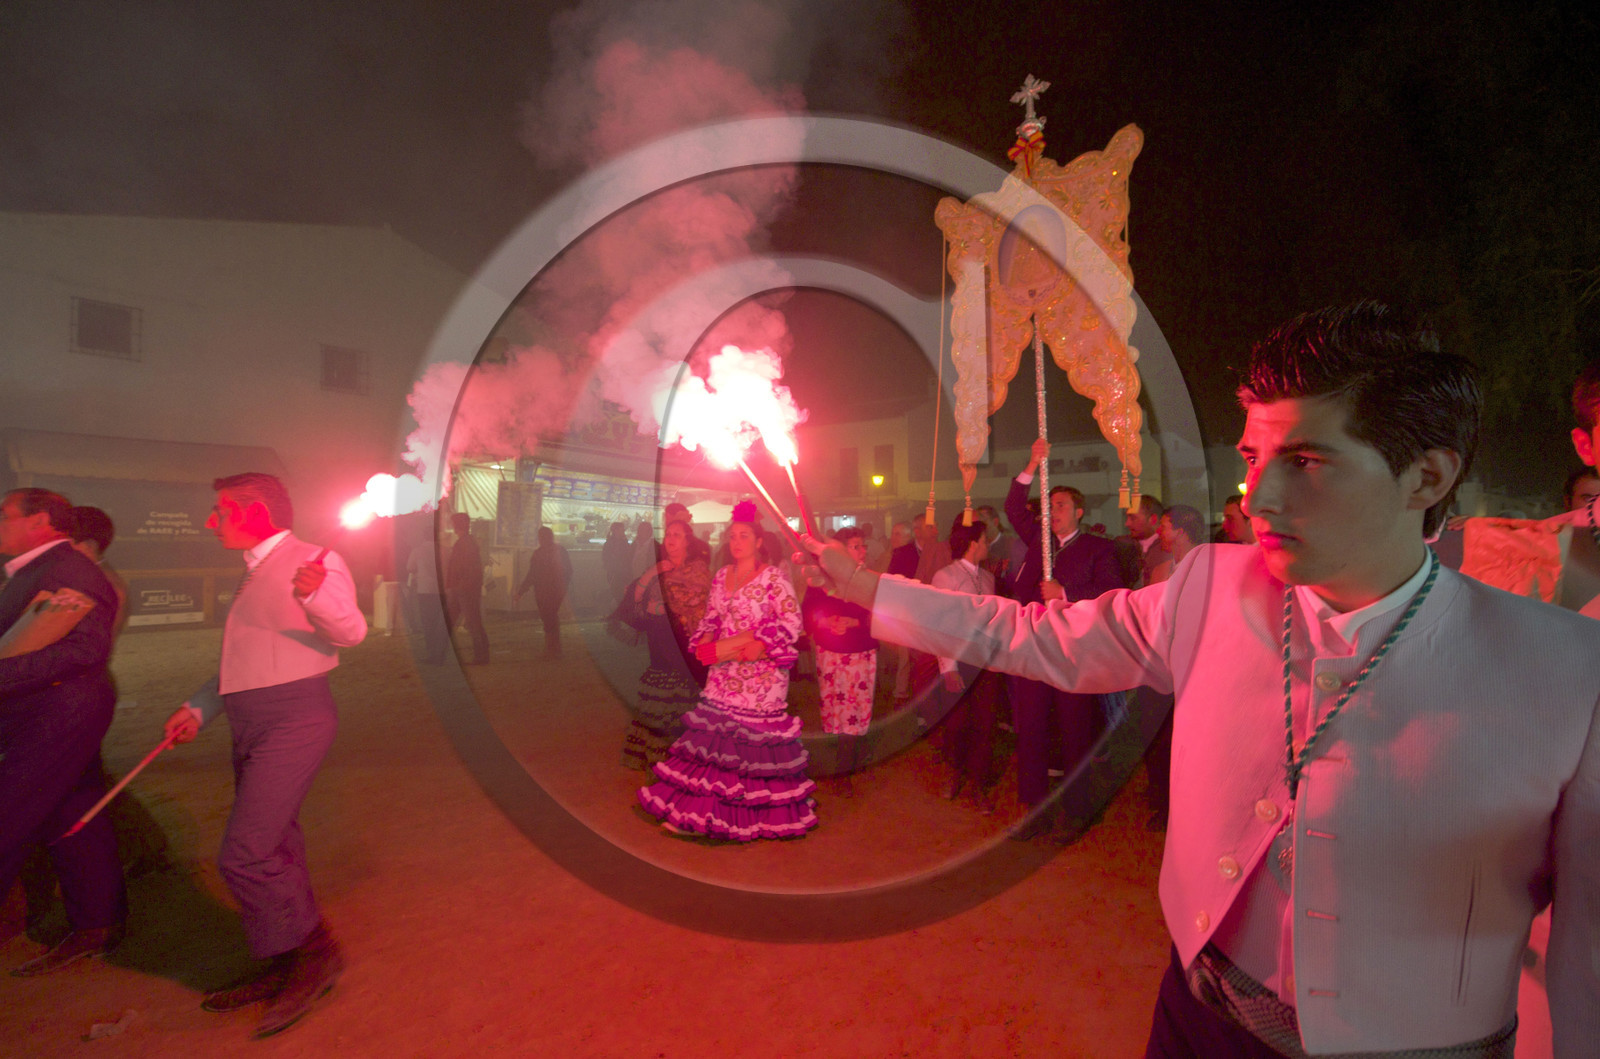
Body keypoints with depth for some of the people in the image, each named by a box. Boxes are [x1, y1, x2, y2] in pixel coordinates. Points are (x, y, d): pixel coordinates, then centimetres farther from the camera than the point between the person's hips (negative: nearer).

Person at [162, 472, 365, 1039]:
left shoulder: (313, 561, -11)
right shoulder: (256, 572, 18)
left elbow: (350, 631, -26)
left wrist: (314, 596, -46)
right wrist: (198, 709, 16)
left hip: (293, 721, -10)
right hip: (253, 726, 10)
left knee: (244, 854, -11)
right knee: (273, 852, 17)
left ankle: (315, 953, 7)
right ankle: (285, 967, 31)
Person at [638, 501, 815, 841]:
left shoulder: (772, 576, -8)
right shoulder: (721, 576, 11)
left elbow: (792, 620, -13)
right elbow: (710, 618, 16)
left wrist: (758, 646, -19)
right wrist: (707, 644, -3)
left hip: (761, 672, -5)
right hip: (724, 672, 6)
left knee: (755, 739, -1)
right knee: (714, 734, 9)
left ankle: (761, 813, 16)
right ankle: (697, 811, 21)